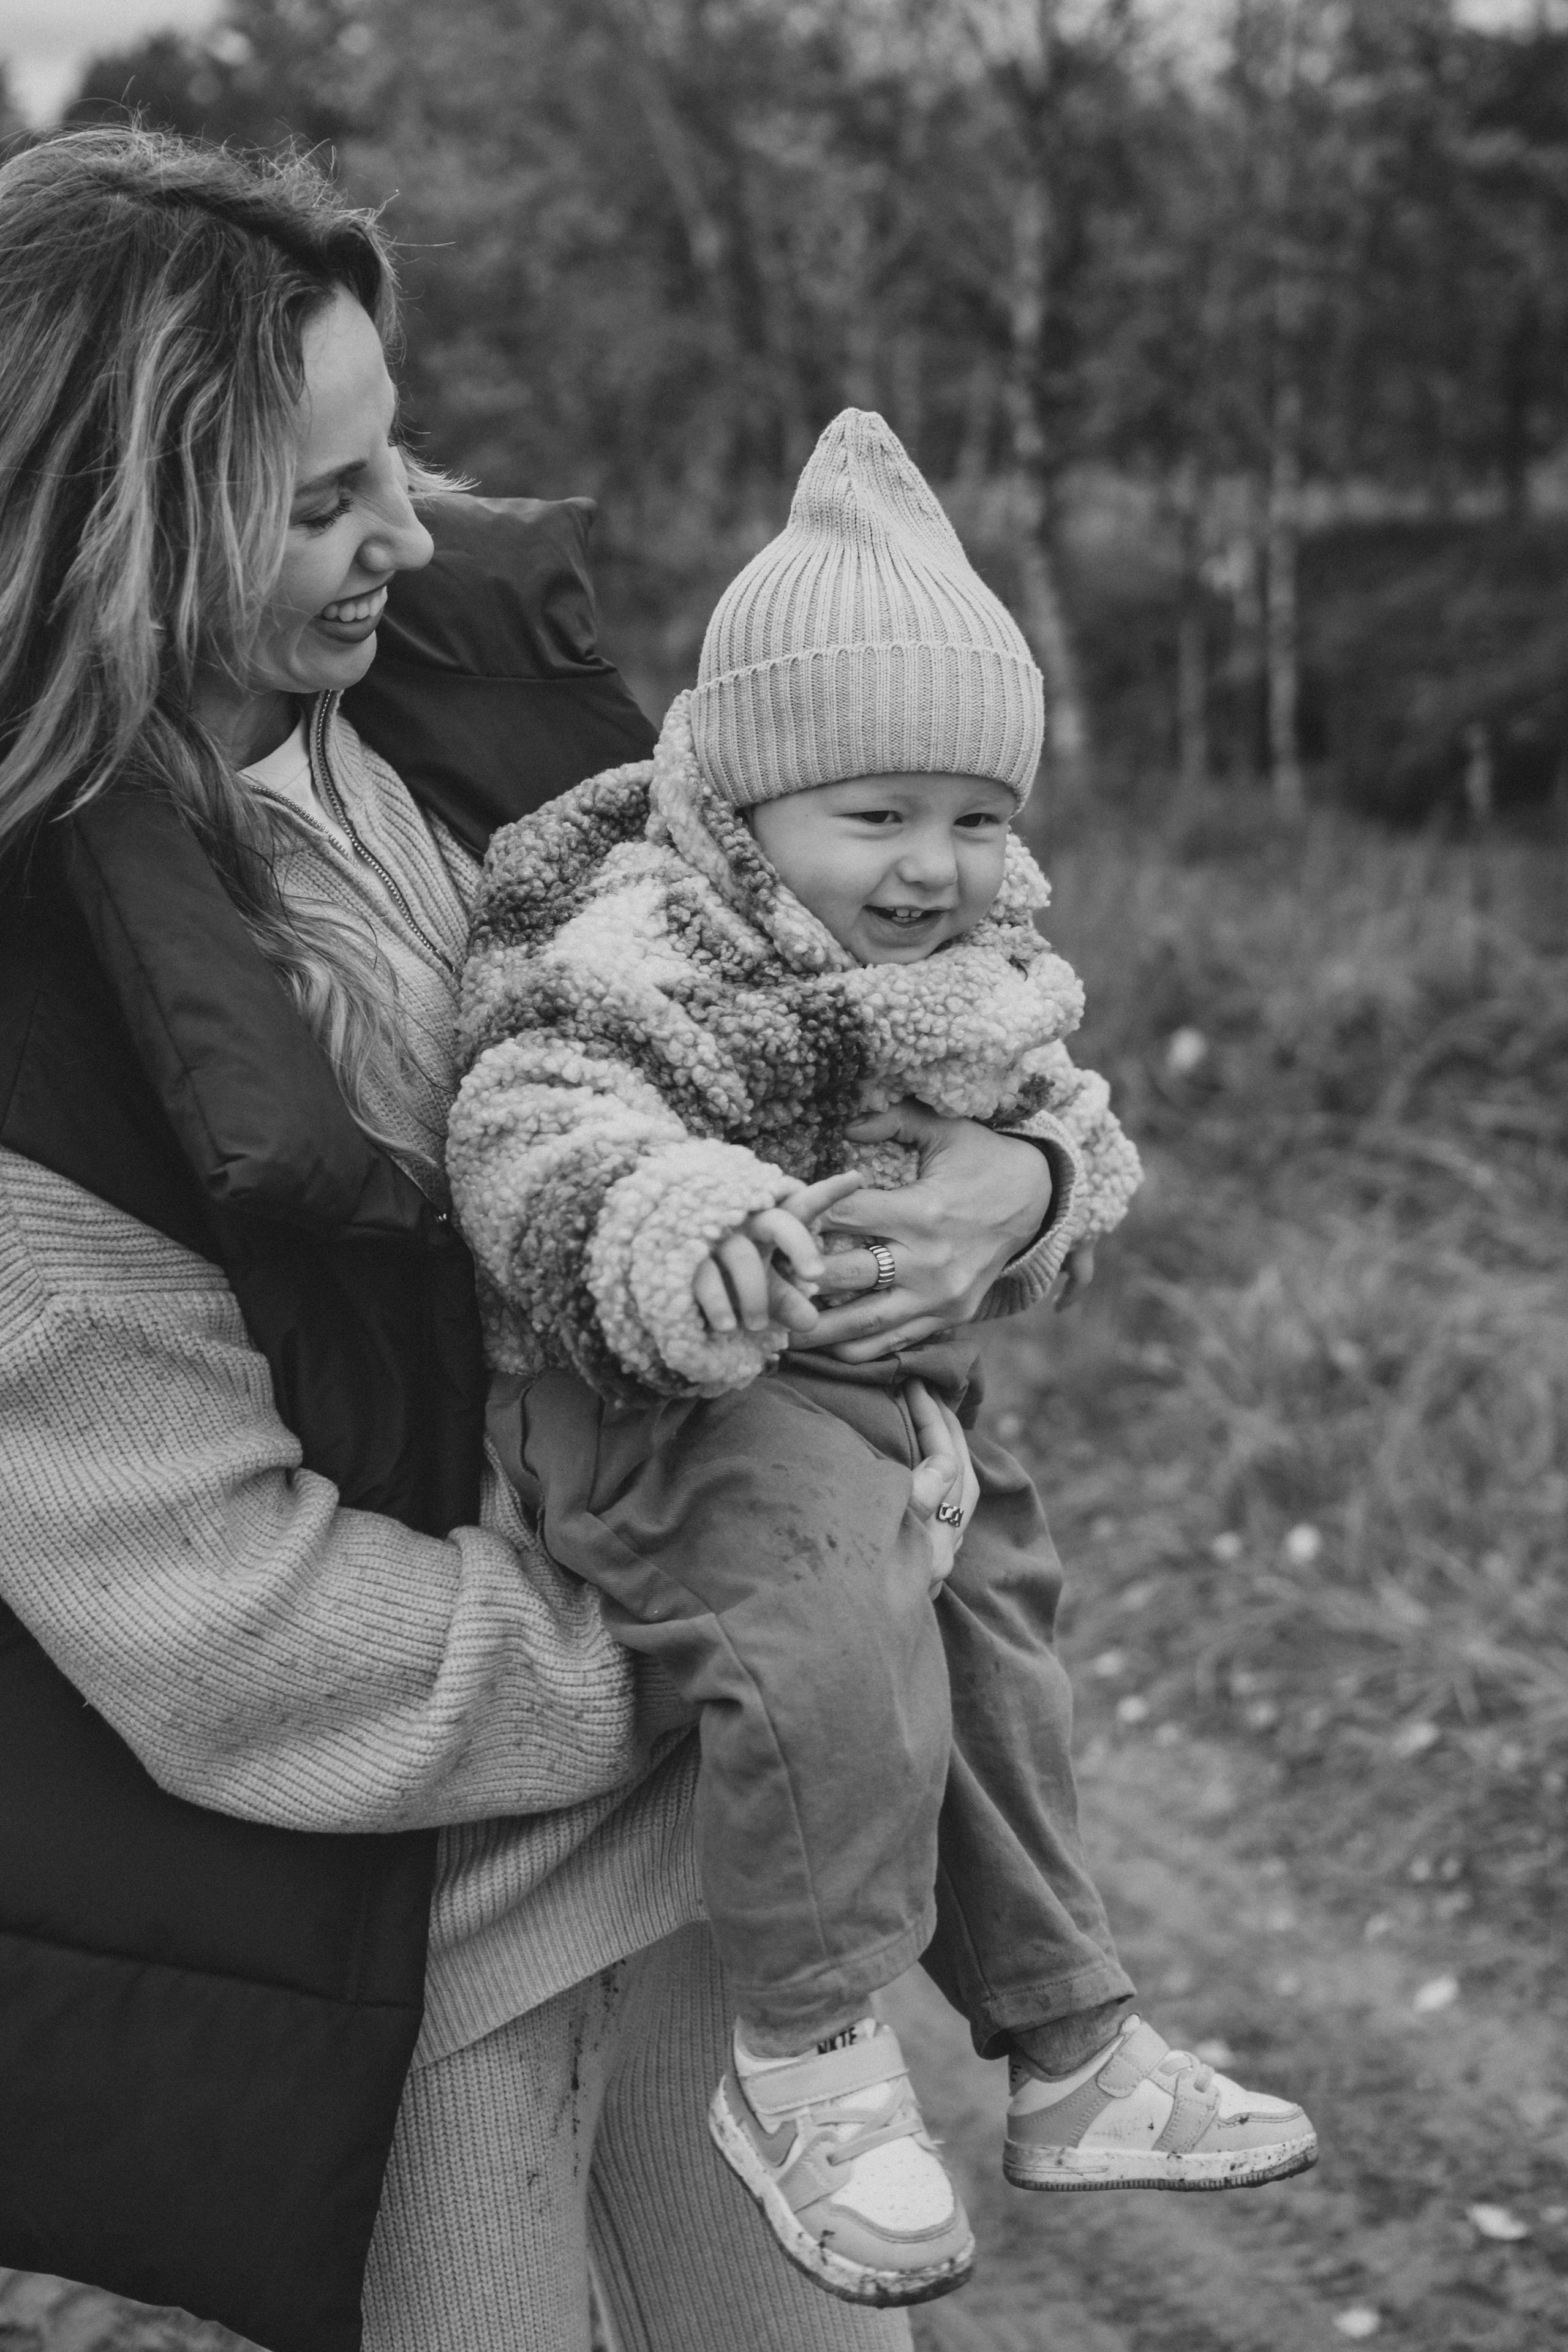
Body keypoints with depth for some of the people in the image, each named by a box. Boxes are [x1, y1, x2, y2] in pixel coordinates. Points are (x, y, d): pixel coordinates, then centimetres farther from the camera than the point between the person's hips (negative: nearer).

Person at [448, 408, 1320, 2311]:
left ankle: (1073, 2055, 35)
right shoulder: (649, 948, -21)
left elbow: (1042, 1096, 23)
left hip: (895, 1401, 9)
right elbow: (526, 1117, -33)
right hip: (690, 1407, -9)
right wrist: (684, 1220, -52)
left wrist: (1057, 1164, 0)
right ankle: (807, 2063, -11)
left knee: (992, 1651, 16)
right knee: (834, 1636, -32)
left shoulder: (978, 959, 8)